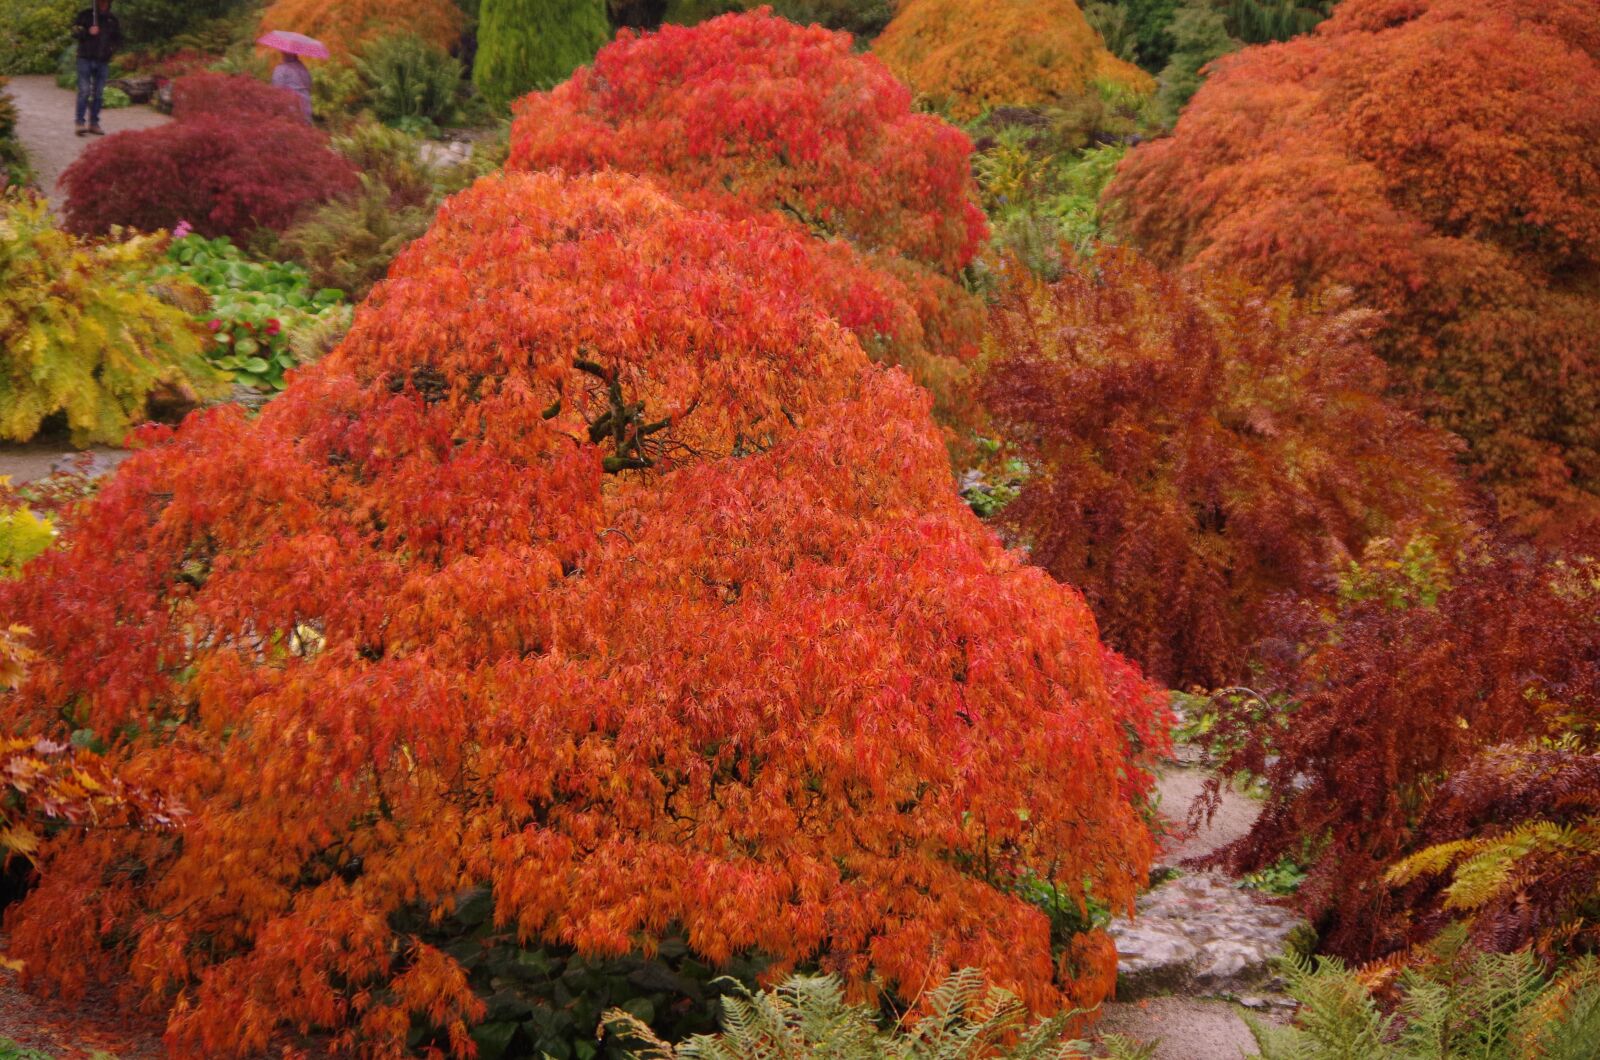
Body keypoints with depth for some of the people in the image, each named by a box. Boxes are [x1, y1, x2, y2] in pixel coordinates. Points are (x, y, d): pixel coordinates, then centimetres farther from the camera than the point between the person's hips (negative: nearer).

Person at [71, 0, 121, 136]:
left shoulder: (112, 20, 11)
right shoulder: (85, 15, 1)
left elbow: (118, 39, 19)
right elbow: (75, 32, -4)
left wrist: (112, 49, 0)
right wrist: (88, 32, -21)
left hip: (103, 62, 4)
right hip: (85, 59, -3)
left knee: (98, 94, 4)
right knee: (84, 91, -10)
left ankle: (94, 123, 10)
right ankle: (79, 122, -9)